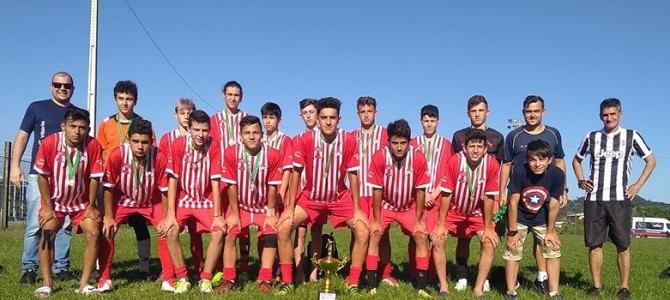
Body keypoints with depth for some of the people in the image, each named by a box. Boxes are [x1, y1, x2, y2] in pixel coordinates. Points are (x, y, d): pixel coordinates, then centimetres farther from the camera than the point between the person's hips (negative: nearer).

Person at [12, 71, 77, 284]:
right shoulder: (37, 107, 8)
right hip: (38, 174, -2)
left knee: (65, 224, 2)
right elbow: (22, 137, 8)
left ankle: (61, 268, 9)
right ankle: (29, 269, 4)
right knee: (34, 224, -4)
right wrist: (15, 166, -1)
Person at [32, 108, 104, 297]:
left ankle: (84, 284, -3)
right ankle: (47, 284, -5)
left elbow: (95, 178, -13)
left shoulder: (93, 145, -22)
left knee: (94, 234, -13)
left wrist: (91, 207, -8)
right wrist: (48, 207, -12)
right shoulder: (49, 143, -23)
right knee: (47, 232, -18)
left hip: (82, 201, 1)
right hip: (54, 200, 0)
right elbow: (42, 176, -14)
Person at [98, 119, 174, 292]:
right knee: (106, 231, -15)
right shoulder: (117, 154, -29)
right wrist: (108, 216, -13)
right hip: (123, 201, 0)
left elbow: (165, 190, -17)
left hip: (152, 202, 0)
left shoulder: (159, 157, -29)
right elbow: (108, 187, -15)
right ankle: (105, 279, 2)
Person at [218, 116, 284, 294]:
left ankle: (265, 280, -9)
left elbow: (272, 187, -12)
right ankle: (228, 279, -4)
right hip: (240, 206, 0)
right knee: (230, 234, -14)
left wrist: (270, 213, -8)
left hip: (264, 207, 0)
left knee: (270, 235, -15)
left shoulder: (273, 155, -19)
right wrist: (234, 213, -9)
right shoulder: (231, 153, -19)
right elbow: (232, 186, -13)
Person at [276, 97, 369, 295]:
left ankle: (353, 283, -2)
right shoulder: (305, 140, -18)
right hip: (310, 197, 0)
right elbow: (296, 174, -10)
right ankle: (287, 281, 1)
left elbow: (353, 176, -8)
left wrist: (357, 209, -9)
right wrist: (290, 208, -12)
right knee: (283, 227, -14)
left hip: (340, 198, 0)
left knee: (363, 230, -17)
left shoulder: (349, 141, -17)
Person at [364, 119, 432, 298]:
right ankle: (372, 286, -8)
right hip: (385, 205, -1)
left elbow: (420, 190, -14)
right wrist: (376, 220, -12)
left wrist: (418, 220, -10)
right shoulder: (379, 157, -26)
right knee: (374, 234, -17)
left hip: (409, 207, 1)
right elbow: (377, 190, -16)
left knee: (421, 236, -12)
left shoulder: (418, 158, -24)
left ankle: (422, 287, -1)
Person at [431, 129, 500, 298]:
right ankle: (443, 287, -5)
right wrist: (440, 225, -16)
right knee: (437, 239, -17)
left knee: (490, 242, -16)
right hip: (453, 211, -1)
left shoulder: (492, 164, -24)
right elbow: (446, 194, -19)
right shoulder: (455, 161, -27)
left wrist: (488, 228, -11)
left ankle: (479, 288, -4)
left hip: (477, 213, 1)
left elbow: (489, 197, -16)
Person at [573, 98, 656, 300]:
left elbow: (651, 160, 10)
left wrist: (638, 185, 2)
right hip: (594, 200, 2)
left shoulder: (631, 136, 3)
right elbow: (576, 160, 23)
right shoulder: (592, 137, 9)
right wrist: (581, 180, 9)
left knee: (622, 245, 0)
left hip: (619, 200, -2)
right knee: (594, 244, 3)